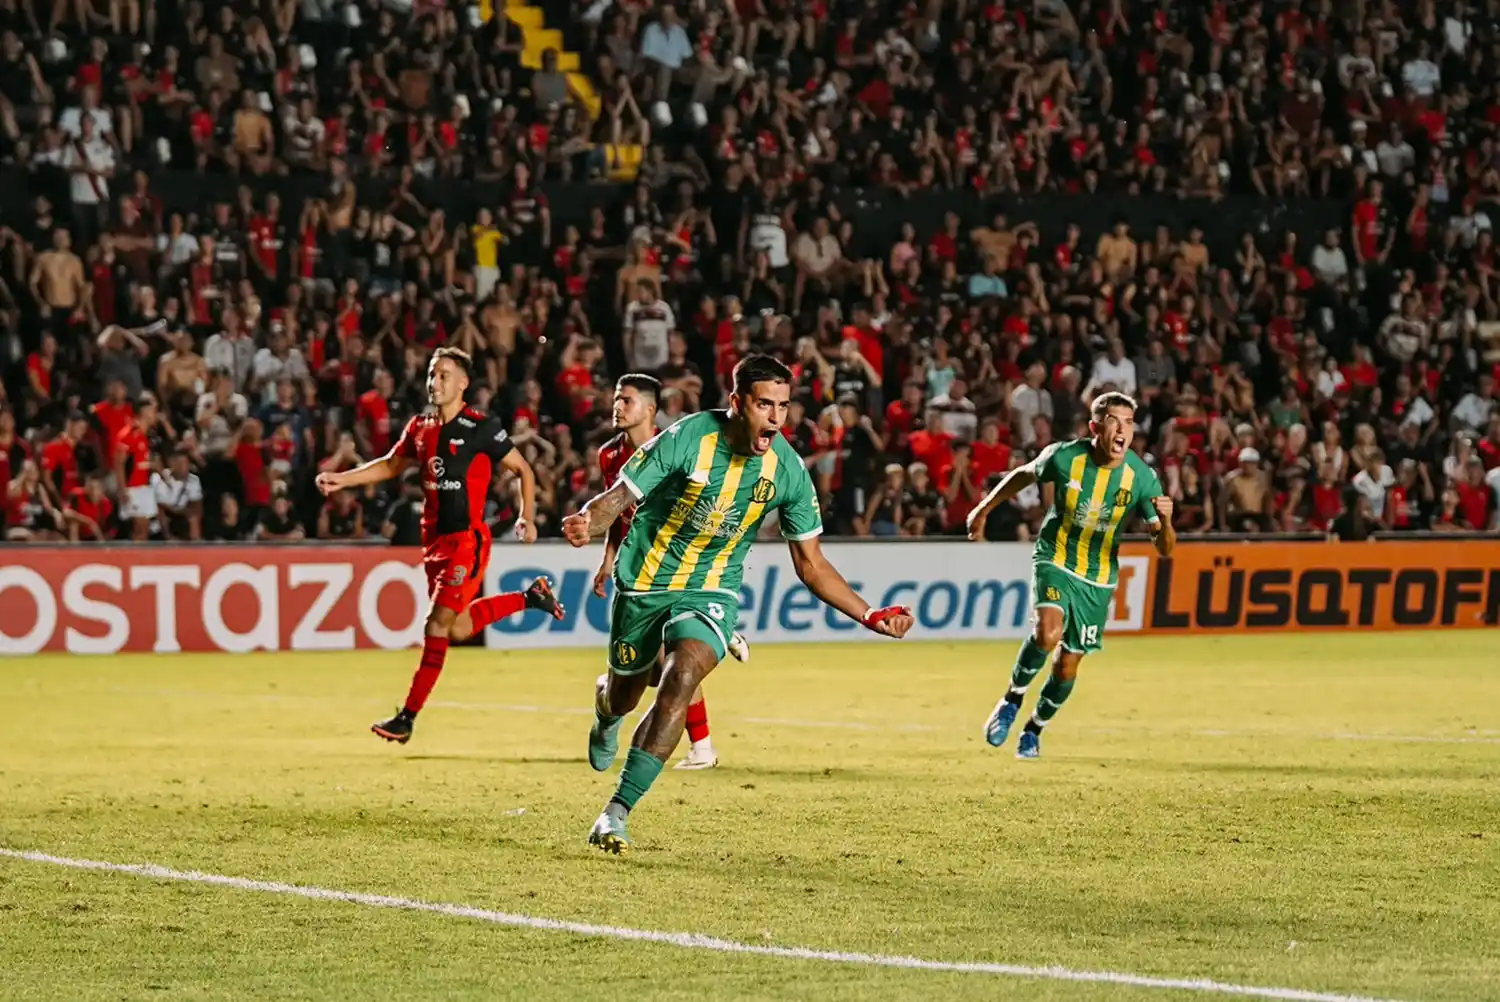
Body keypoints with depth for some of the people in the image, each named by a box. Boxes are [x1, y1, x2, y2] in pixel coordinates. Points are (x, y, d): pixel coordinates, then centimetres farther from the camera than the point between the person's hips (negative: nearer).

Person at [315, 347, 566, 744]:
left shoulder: (481, 428, -10)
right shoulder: (420, 428, 8)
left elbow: (523, 470, -1)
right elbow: (391, 465, 23)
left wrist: (527, 517, -9)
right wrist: (342, 479, 13)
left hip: (467, 540, -7)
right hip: (435, 538, 7)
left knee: (438, 625, -11)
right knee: (459, 629, 14)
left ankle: (407, 717, -9)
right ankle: (530, 597, 36)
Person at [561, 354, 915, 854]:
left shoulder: (787, 469, -12)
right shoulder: (686, 439, -21)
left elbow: (811, 564, -1)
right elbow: (619, 498, -16)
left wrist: (869, 616, -10)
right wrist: (586, 523, -40)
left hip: (711, 590, 1)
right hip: (644, 581, -1)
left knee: (682, 677, -26)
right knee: (625, 695, 14)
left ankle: (616, 812, -22)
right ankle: (606, 709, 58)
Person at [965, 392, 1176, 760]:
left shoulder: (1142, 477, -16)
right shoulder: (1064, 457, -17)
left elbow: (1164, 548, -14)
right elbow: (1023, 475, 6)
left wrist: (1165, 522, -35)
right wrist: (984, 509, 12)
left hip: (1099, 578, 2)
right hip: (1055, 560, -2)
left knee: (1068, 667, 7)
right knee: (1049, 633, -29)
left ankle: (1034, 730, 34)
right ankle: (1012, 700, -3)